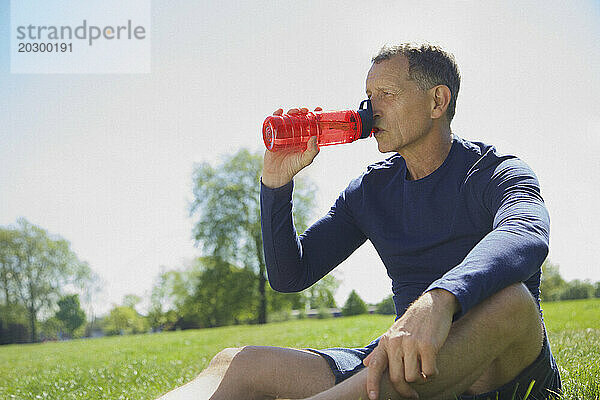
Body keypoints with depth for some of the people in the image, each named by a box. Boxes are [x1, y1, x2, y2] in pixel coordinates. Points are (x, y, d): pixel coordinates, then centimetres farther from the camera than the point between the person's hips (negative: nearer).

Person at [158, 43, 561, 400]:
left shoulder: (496, 173, -6)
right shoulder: (370, 190, 11)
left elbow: (527, 236, -32)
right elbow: (290, 276, 11)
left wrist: (440, 300, -51)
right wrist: (278, 181, -3)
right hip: (410, 361, 4)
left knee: (507, 298, -40)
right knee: (235, 364, -10)